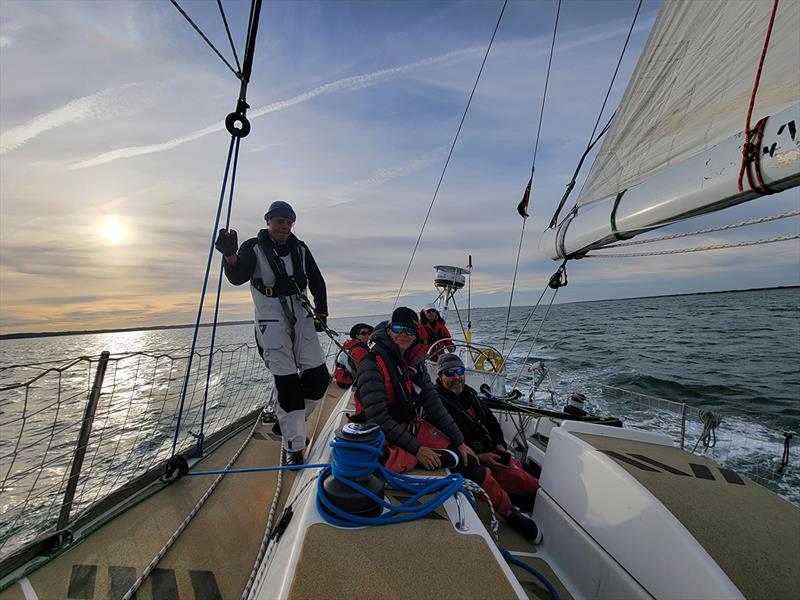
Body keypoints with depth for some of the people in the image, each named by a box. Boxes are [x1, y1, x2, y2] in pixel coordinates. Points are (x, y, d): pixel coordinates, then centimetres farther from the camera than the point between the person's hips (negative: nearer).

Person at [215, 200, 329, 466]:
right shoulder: (253, 248, -2)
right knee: (287, 382, -7)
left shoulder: (300, 249, 8)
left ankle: (289, 421, 27)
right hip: (271, 321, -4)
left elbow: (317, 281, 15)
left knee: (318, 376, 0)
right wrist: (231, 256, -38)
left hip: (301, 317, 4)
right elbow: (238, 278, -18)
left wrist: (321, 310, 6)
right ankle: (292, 446, 9)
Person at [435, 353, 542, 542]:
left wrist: (499, 445, 3)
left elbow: (492, 423, 21)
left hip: (491, 454, 7)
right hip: (469, 463, -7)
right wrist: (479, 458, -20)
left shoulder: (469, 394, 10)